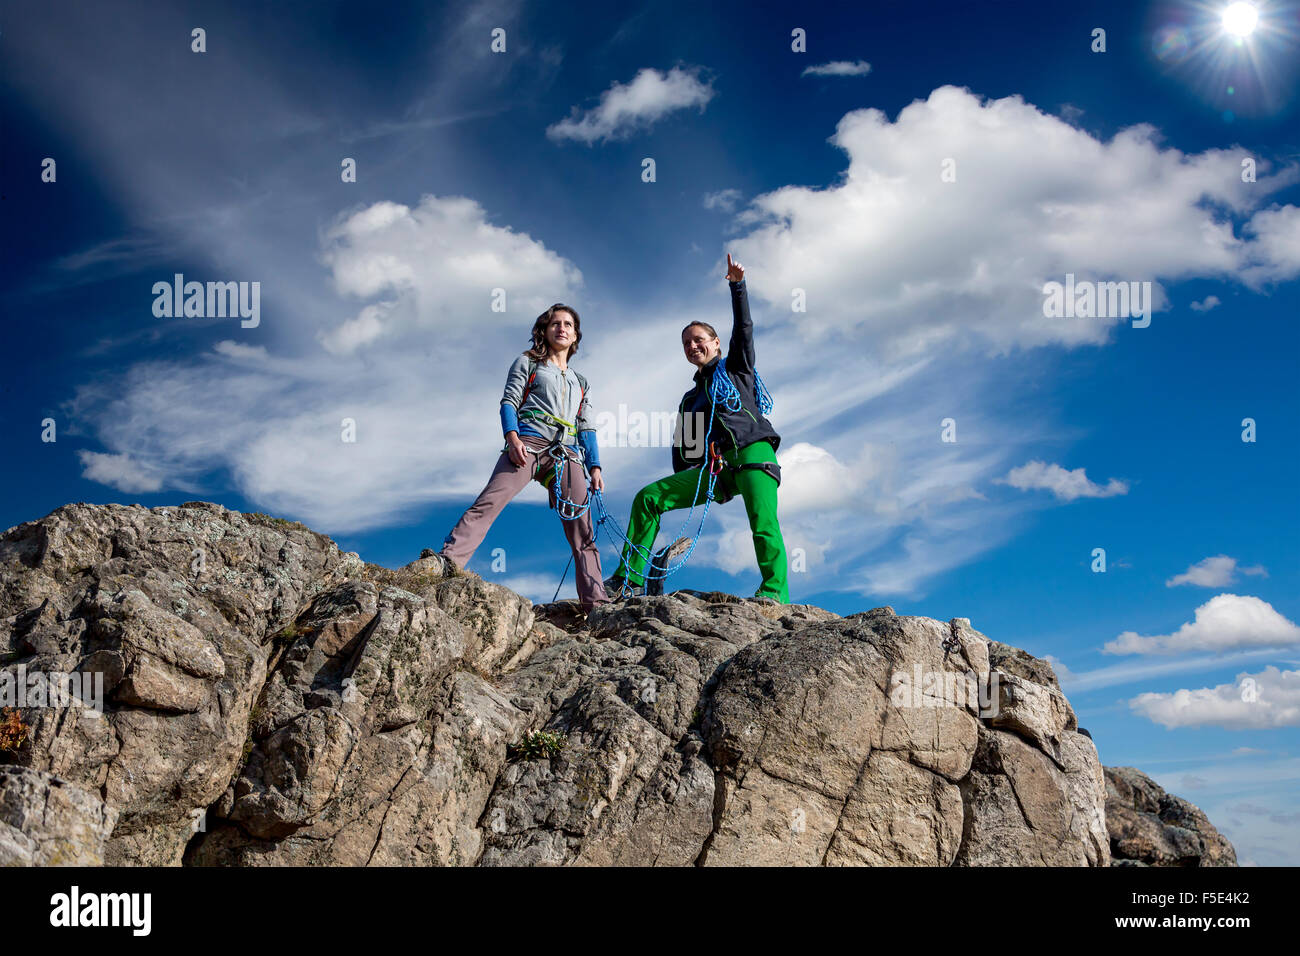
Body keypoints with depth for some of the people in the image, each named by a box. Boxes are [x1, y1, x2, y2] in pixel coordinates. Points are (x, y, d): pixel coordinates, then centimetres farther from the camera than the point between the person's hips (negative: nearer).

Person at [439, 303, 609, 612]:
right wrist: (512, 438, -12)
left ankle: (595, 601, -8)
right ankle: (448, 561, -36)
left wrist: (595, 467, 9)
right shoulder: (528, 363, 19)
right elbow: (509, 402, 6)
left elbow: (587, 429, 24)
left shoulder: (580, 384, 31)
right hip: (528, 444, -4)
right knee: (488, 502, -24)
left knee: (583, 531, -6)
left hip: (567, 456, 4)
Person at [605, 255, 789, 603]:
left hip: (752, 454, -5)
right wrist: (683, 486, 12)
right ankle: (630, 579, -8)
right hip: (714, 468, 5)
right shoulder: (690, 400, 29)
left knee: (763, 522, -29)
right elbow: (681, 448, 26)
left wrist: (737, 286, -8)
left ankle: (775, 591, -34)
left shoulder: (736, 368, 18)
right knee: (648, 497, -6)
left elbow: (744, 327, 3)